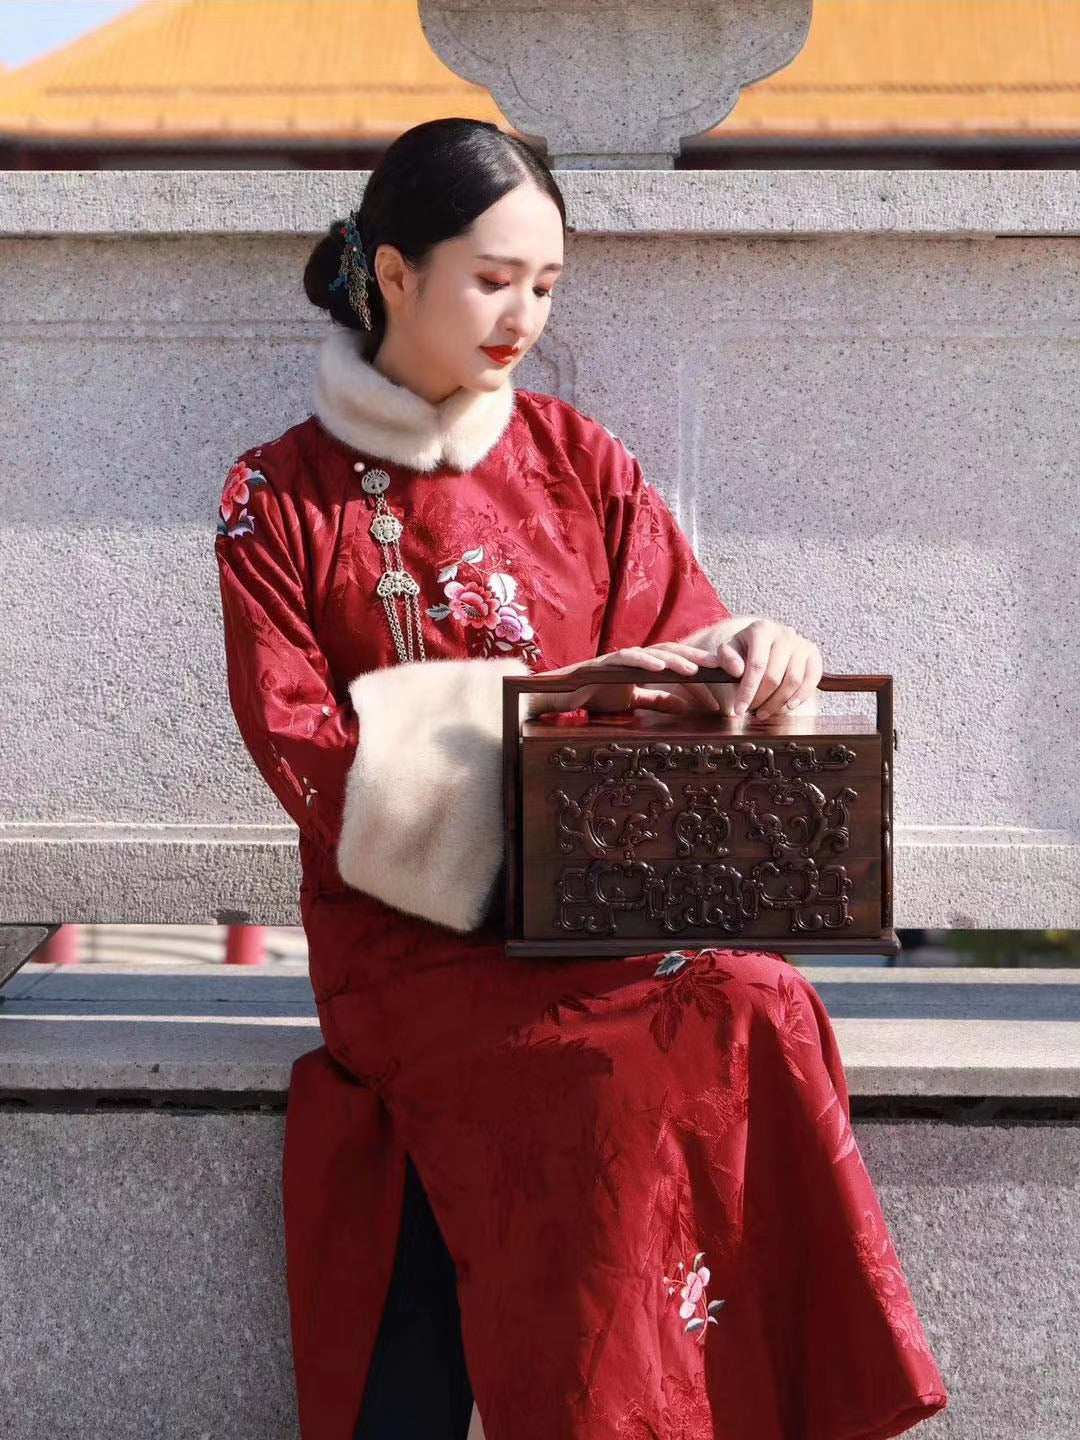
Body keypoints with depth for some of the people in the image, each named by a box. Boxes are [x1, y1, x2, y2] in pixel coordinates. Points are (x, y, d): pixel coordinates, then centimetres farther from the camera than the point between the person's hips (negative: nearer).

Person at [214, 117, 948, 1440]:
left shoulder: (580, 465, 14)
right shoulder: (282, 498, 6)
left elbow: (685, 645, 10)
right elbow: (295, 744, -3)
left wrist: (751, 658, -15)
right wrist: (518, 724, -15)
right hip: (411, 926, -3)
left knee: (758, 1005, -30)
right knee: (629, 1060, -33)